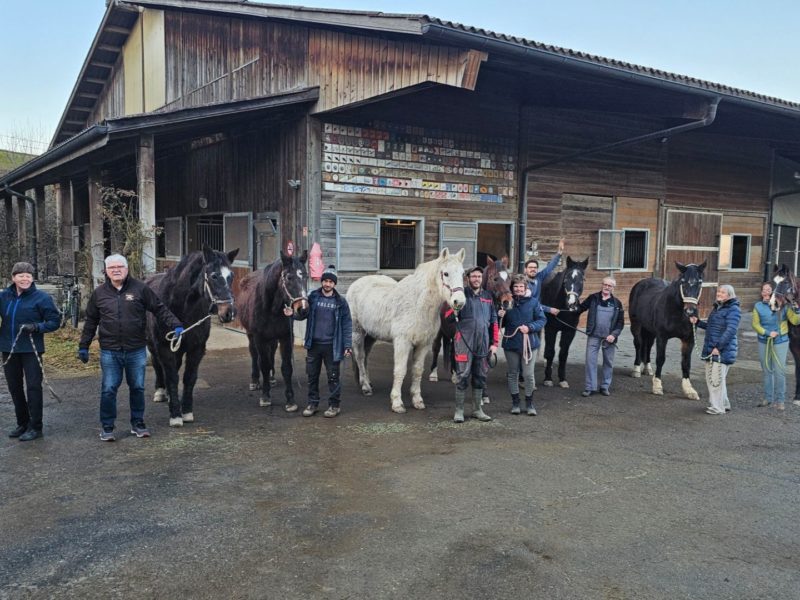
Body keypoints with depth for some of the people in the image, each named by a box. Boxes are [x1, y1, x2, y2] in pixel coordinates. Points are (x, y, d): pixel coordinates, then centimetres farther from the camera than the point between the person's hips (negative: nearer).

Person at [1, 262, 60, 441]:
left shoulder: (41, 297, -8)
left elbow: (55, 321, -6)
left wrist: (37, 327, -21)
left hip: (31, 350, -5)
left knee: (33, 387, -2)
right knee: (14, 387, 14)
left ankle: (35, 427, 7)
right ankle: (22, 423, 28)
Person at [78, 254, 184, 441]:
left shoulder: (140, 288, -2)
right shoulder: (99, 293, 3)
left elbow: (160, 309, -1)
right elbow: (91, 321, 11)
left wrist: (175, 325, -14)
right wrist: (83, 346, 12)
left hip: (136, 350, 0)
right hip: (109, 352, 0)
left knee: (137, 388, 10)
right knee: (108, 389, 3)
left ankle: (138, 423, 25)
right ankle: (107, 427, 16)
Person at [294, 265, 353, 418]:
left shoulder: (340, 301, -3)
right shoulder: (313, 297, 1)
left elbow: (347, 324, -2)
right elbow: (304, 314, 4)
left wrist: (348, 345, -7)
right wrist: (292, 313, -18)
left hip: (332, 346, -2)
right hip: (313, 344, 2)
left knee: (333, 376, 6)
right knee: (312, 375, 12)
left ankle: (335, 405, 19)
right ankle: (312, 403, 25)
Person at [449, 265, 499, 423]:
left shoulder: (488, 297, 13)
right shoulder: (461, 294, -1)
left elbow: (494, 321, 16)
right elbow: (448, 317, -3)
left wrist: (494, 343, 10)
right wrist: (454, 312, -26)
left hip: (483, 343, 5)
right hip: (464, 341, -4)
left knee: (480, 377, 11)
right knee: (463, 376, -3)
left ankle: (477, 409, 23)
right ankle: (459, 410, 7)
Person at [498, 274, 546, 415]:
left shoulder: (533, 302, -2)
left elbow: (542, 320, -2)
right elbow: (502, 324, 13)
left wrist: (529, 327, -18)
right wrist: (500, 316, -9)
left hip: (528, 343, -2)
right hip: (511, 344, 2)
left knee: (528, 374, 0)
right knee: (513, 374, 10)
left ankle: (529, 403, 15)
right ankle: (515, 402, 23)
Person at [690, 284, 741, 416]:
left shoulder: (733, 309, -12)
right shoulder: (717, 307, 15)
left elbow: (730, 330, -22)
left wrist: (718, 347, -26)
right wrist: (697, 322, 12)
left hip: (723, 351, -9)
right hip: (710, 349, 9)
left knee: (717, 378, -4)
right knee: (710, 378, 16)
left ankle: (719, 407, 7)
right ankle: (724, 404, 29)